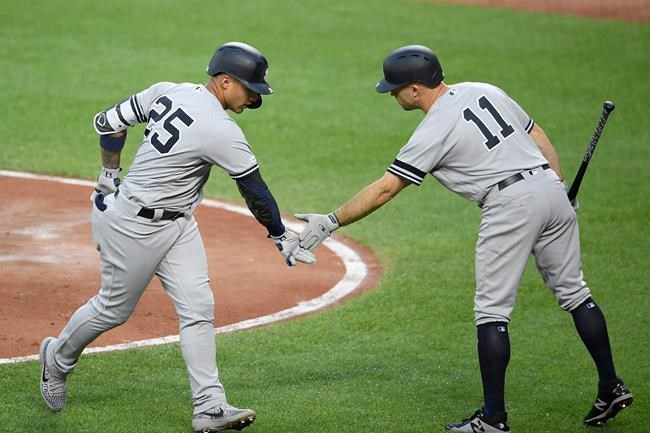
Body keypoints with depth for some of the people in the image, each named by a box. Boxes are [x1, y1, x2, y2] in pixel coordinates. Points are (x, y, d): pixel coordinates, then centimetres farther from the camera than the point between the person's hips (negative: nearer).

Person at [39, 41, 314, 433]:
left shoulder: (167, 92, -1)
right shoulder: (222, 131, -24)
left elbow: (108, 122, 7)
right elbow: (255, 192, -14)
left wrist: (109, 176, 20)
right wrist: (283, 239, 0)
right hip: (135, 224, -9)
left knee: (198, 308, -1)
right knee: (115, 308, 10)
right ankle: (57, 358, 37)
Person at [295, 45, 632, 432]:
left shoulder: (434, 131, -7)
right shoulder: (486, 91, 13)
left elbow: (384, 190, -8)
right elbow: (540, 139, 17)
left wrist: (331, 222, -3)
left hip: (510, 204, -8)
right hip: (550, 186, 8)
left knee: (491, 310, 0)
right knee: (574, 292, 16)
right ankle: (611, 388, 20)